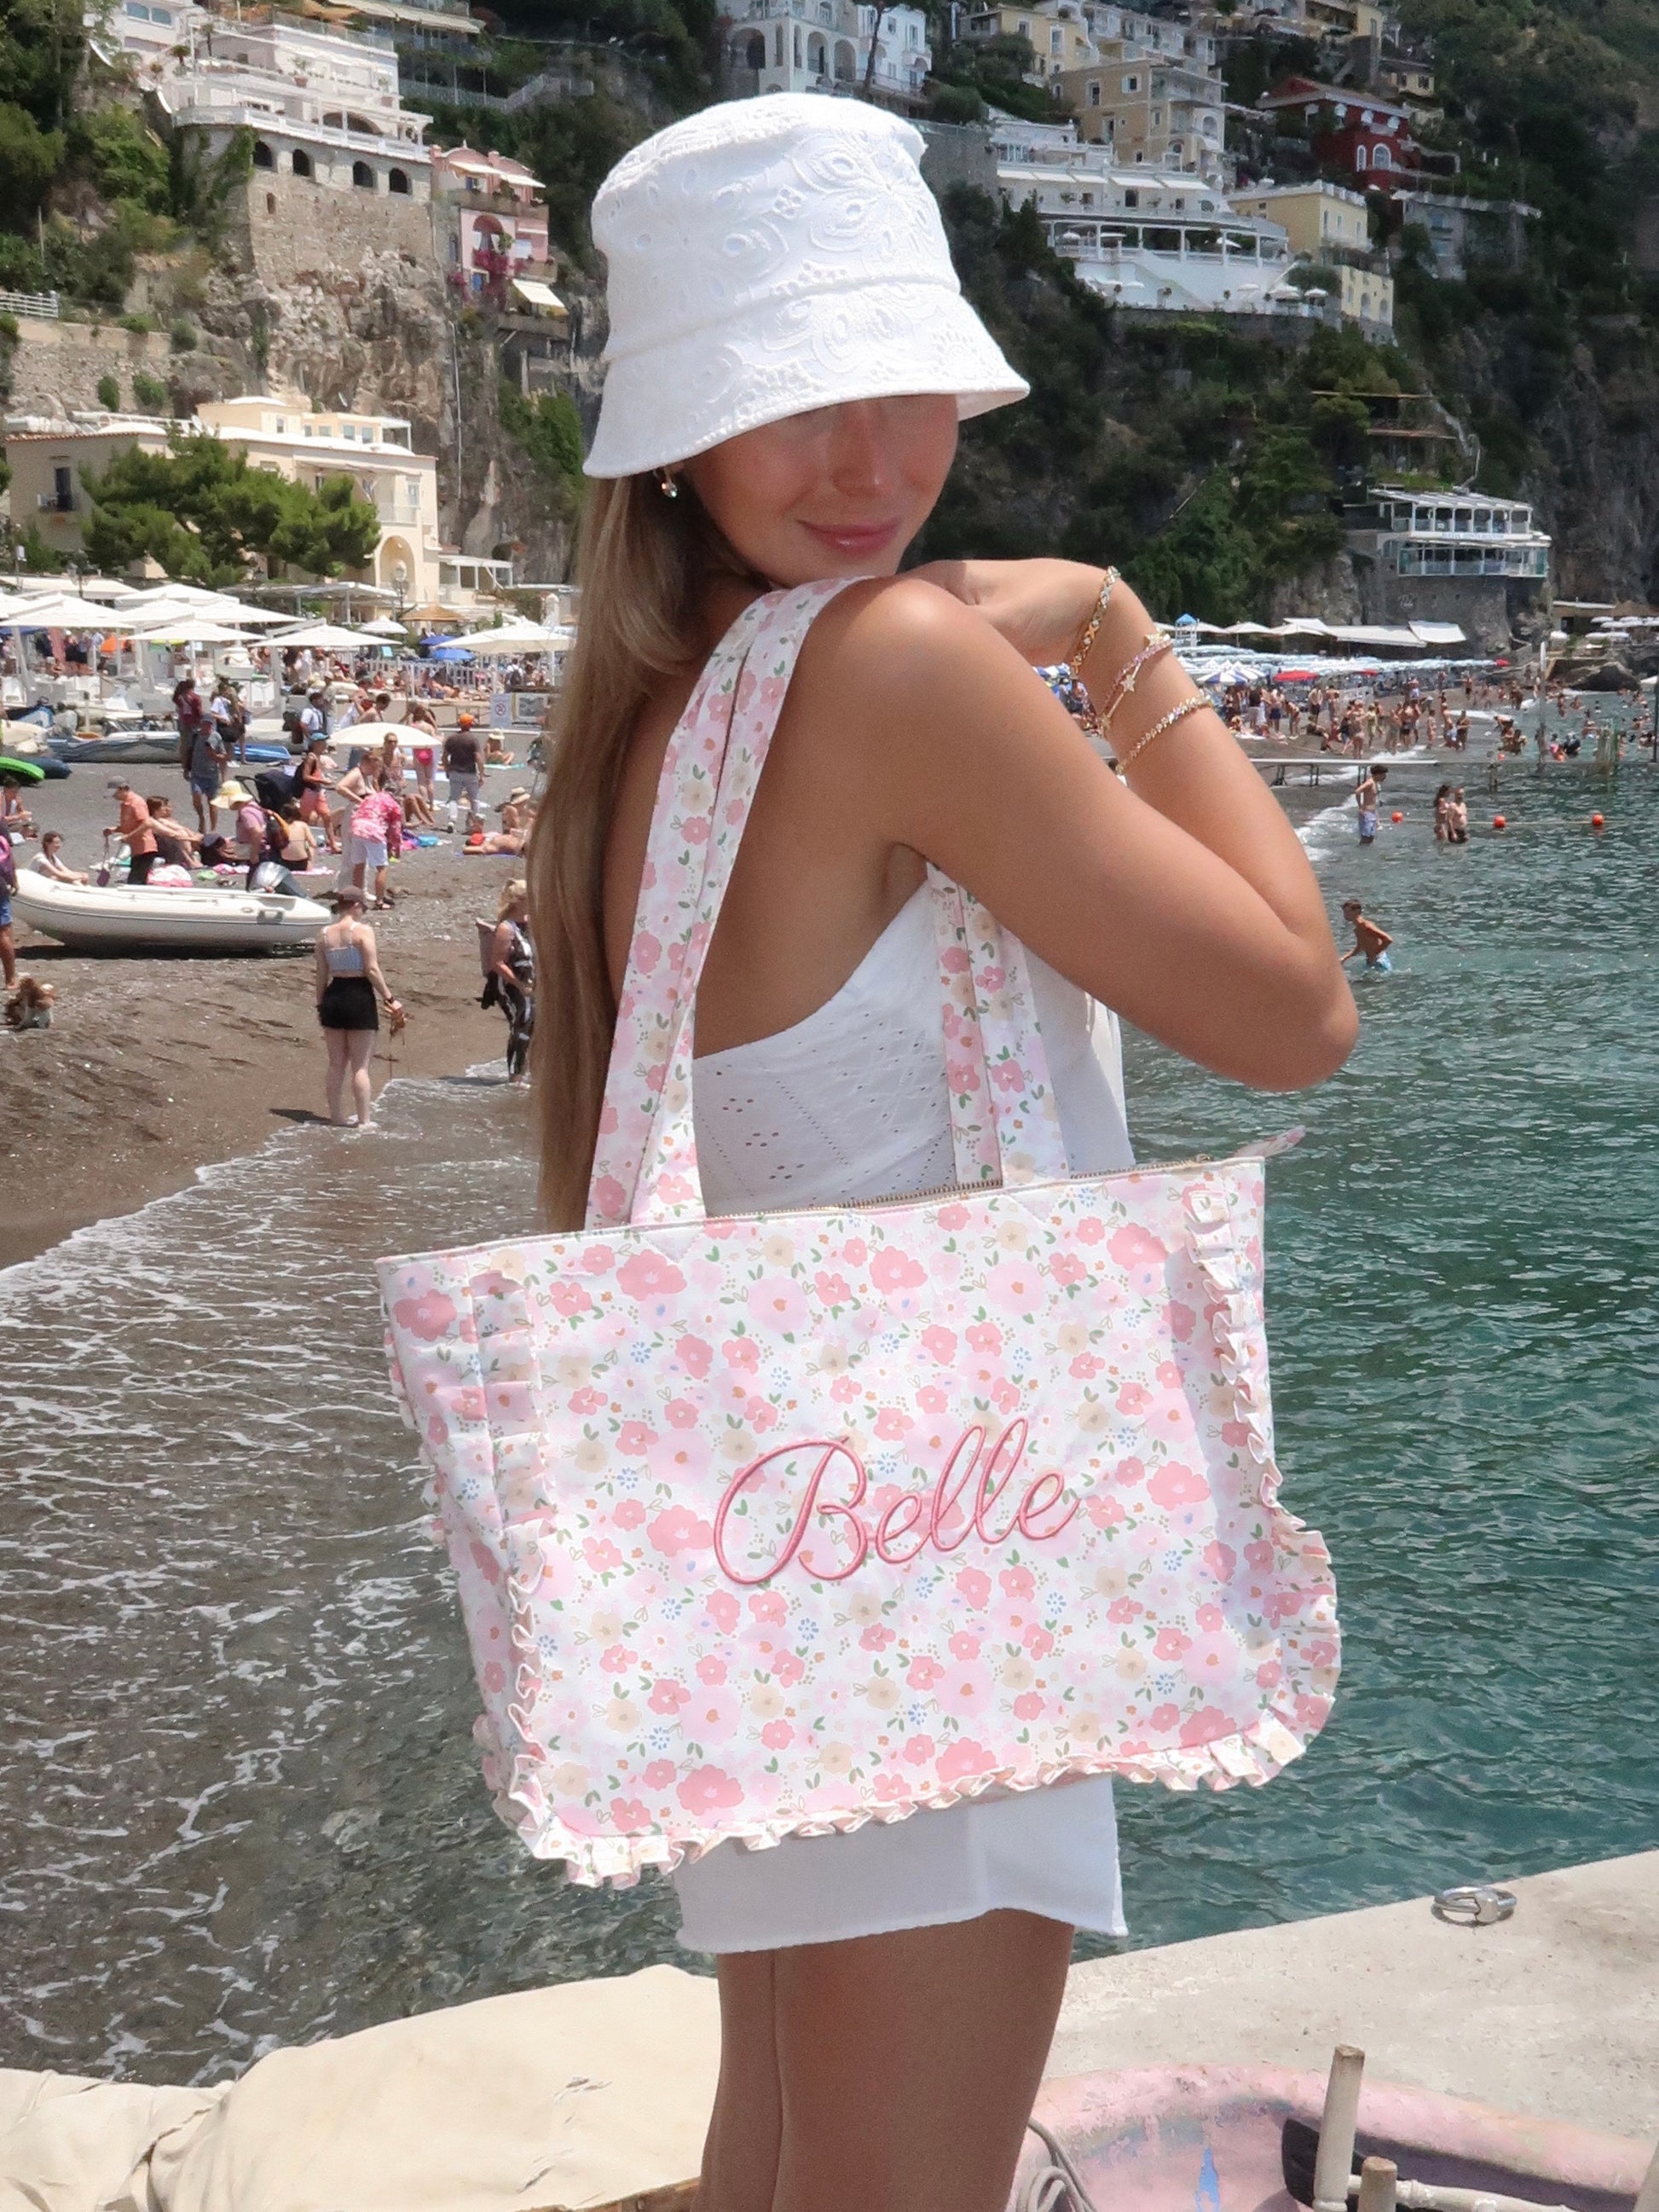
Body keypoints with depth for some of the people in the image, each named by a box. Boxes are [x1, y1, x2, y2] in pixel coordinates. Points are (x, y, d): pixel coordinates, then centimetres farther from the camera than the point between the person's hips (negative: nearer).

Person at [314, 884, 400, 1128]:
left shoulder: (324, 934, 5)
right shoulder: (363, 931, -9)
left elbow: (321, 975, 8)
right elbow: (372, 970, -14)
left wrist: (320, 1006, 15)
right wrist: (389, 999, -8)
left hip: (333, 998, 5)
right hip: (359, 998, -5)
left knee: (336, 1064, 13)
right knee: (360, 1066, 0)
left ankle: (337, 1117, 18)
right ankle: (364, 1121, 1)